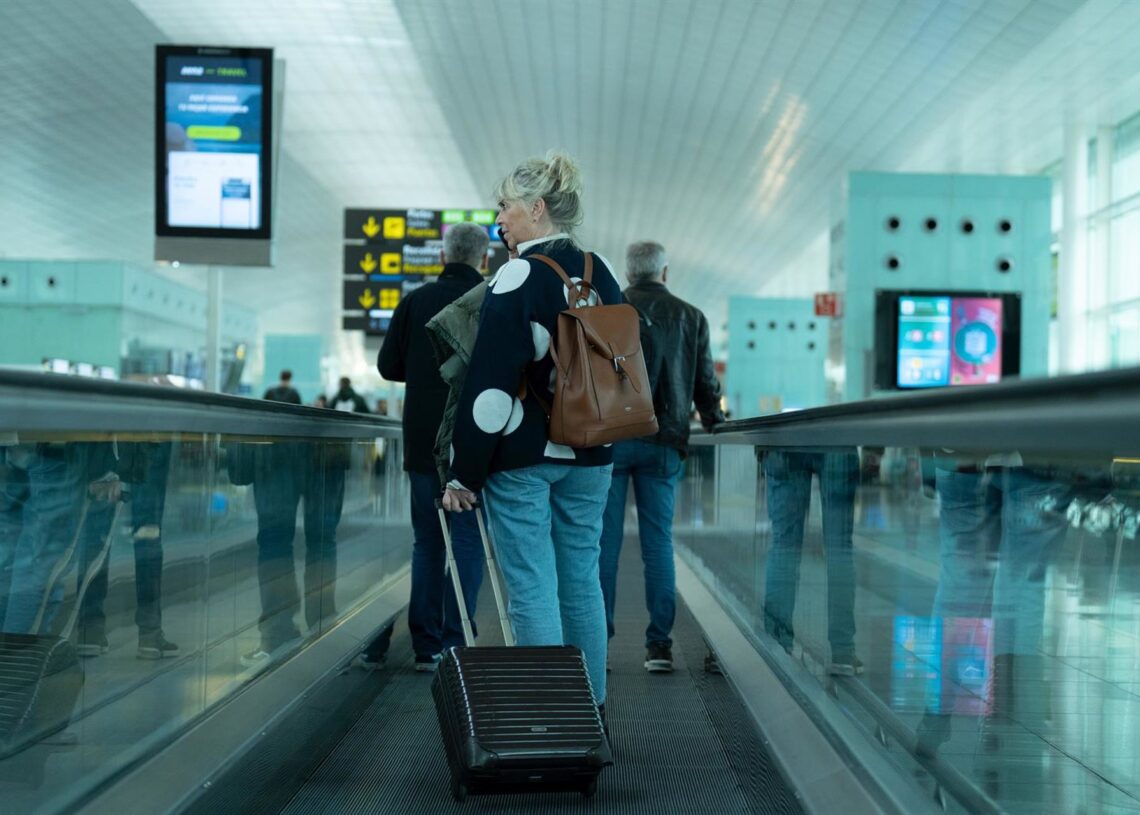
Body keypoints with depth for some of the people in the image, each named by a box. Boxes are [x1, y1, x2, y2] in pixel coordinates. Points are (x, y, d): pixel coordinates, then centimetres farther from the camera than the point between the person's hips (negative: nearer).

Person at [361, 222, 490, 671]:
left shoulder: (415, 301, 4)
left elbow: (388, 365, 6)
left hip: (423, 442, 3)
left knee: (426, 543, 10)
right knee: (468, 542, 2)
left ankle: (425, 646, 10)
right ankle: (454, 646, -1)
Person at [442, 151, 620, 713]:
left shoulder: (519, 276, -13)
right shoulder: (601, 274, 9)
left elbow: (491, 384, -16)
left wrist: (464, 474, -12)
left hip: (523, 456, -7)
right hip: (590, 456, 7)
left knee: (532, 589, -2)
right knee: (582, 579, 14)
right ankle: (591, 707, 22)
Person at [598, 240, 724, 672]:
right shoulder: (691, 317, 8)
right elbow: (706, 383, 12)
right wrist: (715, 424, 28)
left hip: (610, 438, -1)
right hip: (665, 443, 2)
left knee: (604, 540, 2)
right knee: (659, 540, 5)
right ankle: (659, 644, 3)